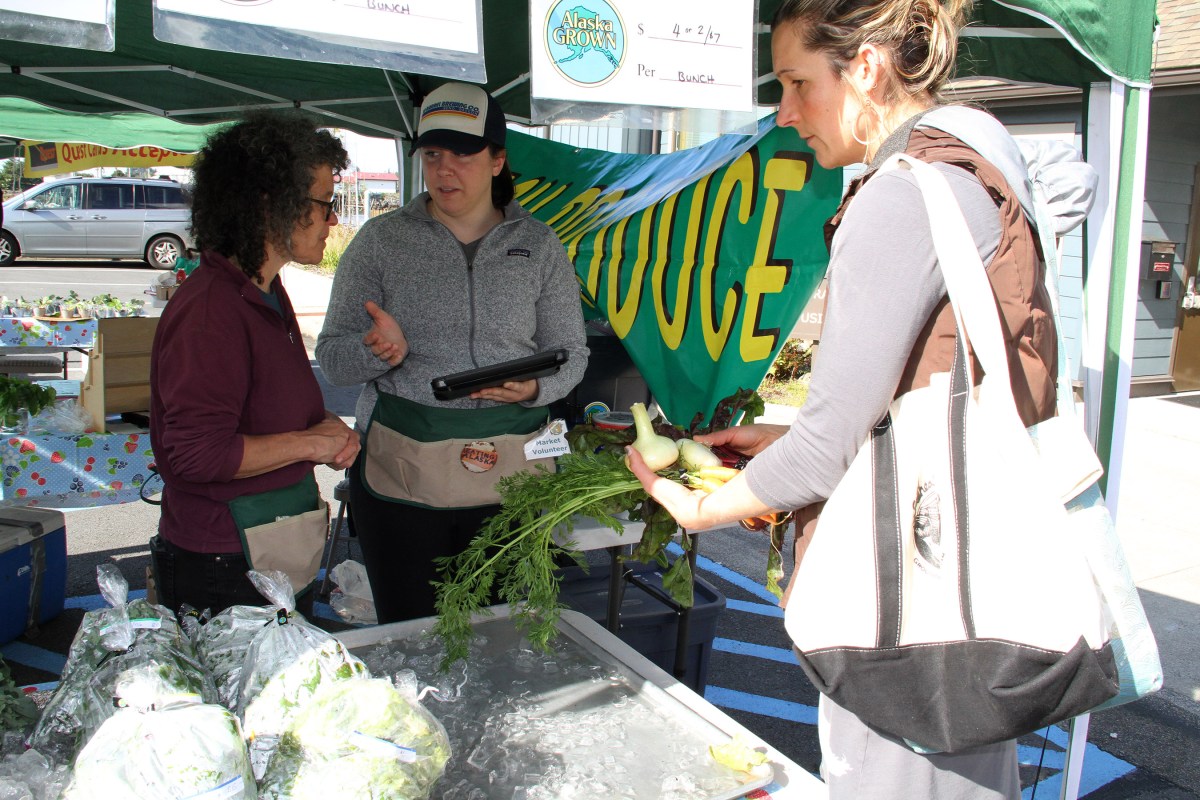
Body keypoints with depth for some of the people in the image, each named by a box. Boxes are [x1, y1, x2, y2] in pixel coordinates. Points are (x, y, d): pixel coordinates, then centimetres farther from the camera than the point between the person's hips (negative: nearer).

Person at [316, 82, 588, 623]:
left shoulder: (539, 245, 7)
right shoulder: (381, 240, 4)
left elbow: (570, 351, 9)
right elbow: (332, 357, 3)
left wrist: (535, 388, -13)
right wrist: (382, 351, -19)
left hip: (511, 474, 1)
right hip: (401, 473, -1)